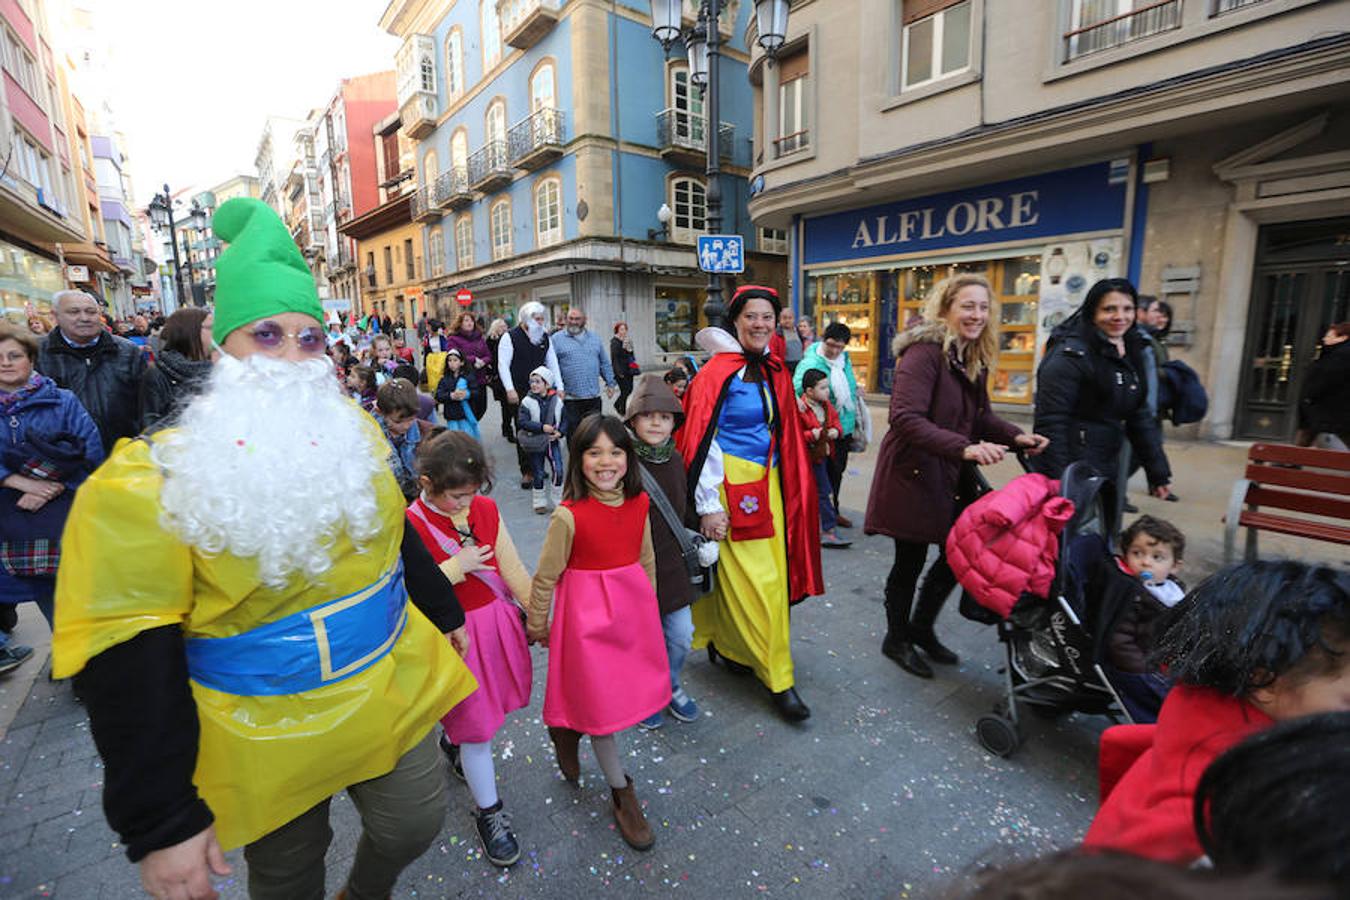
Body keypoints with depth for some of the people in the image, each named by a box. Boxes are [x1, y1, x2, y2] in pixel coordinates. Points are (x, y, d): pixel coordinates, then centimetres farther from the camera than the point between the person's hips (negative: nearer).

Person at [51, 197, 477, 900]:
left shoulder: (351, 435, -1)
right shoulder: (150, 481, -16)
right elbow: (129, 659, -15)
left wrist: (444, 612, 17)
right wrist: (160, 822, -14)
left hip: (393, 697, 4)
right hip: (270, 745, -3)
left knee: (413, 826, 19)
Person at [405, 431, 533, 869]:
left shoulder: (486, 509, -4)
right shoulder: (410, 525, -18)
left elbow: (512, 567, 2)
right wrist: (456, 567, -25)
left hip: (499, 623, 5)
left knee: (490, 707, 23)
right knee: (478, 728, 8)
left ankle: (452, 741, 57)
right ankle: (488, 813, 32)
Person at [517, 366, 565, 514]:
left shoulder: (557, 401, -2)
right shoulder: (527, 401, -9)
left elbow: (564, 420, 5)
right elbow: (522, 422, -16)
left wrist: (559, 432, -14)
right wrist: (542, 427, -24)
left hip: (553, 441, 2)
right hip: (536, 443, -1)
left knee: (558, 470, -6)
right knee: (538, 473, 8)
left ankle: (558, 499, 13)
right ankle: (539, 502, 23)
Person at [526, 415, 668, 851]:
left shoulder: (638, 503, -6)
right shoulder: (569, 516, -21)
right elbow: (544, 577, -9)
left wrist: (647, 603, 18)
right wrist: (538, 625, 1)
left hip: (633, 607, 6)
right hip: (587, 613, -5)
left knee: (625, 691, 18)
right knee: (600, 700, 7)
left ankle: (568, 730, 49)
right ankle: (622, 791, 29)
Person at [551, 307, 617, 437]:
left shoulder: (594, 338, 15)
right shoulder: (557, 339, 2)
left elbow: (604, 363, 19)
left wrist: (610, 383, 14)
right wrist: (557, 388, -12)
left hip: (593, 397, 4)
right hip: (569, 398, -3)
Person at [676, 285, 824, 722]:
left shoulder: (775, 373, 10)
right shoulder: (718, 373, -11)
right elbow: (702, 442, -14)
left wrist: (789, 486, 16)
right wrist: (708, 505, -16)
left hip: (767, 485, 7)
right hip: (731, 486, -7)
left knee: (769, 575, 12)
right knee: (750, 580, -2)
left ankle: (727, 644, 33)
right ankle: (777, 677, 12)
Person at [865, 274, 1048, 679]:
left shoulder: (973, 360, 10)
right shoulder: (924, 352, -18)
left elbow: (980, 416, 15)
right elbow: (906, 418, -29)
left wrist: (1015, 436, -4)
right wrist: (964, 448, -38)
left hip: (951, 477, 8)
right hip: (913, 475, -8)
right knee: (910, 561, 5)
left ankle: (921, 628, 35)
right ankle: (896, 638, 29)